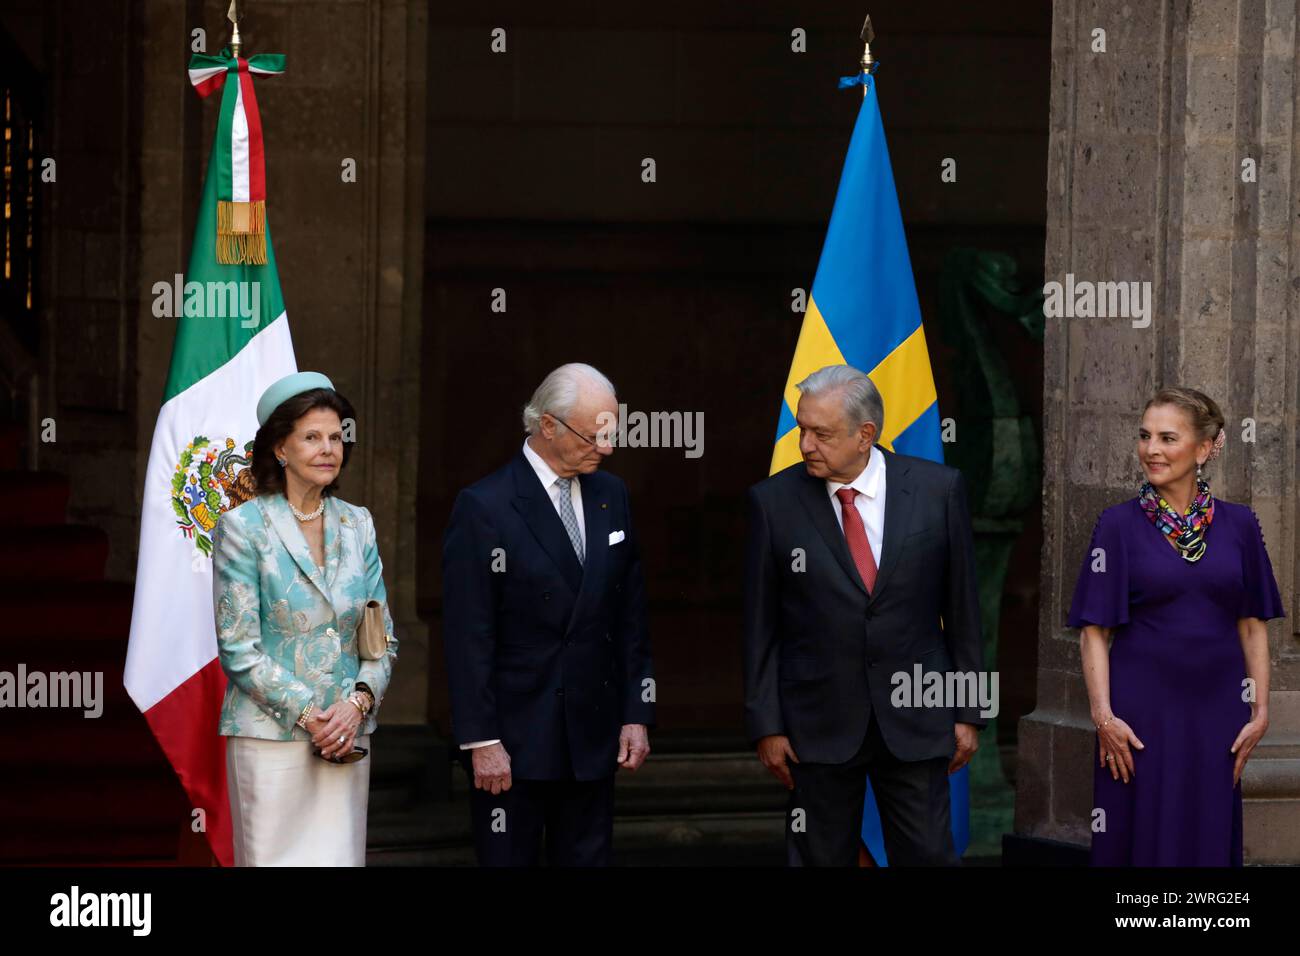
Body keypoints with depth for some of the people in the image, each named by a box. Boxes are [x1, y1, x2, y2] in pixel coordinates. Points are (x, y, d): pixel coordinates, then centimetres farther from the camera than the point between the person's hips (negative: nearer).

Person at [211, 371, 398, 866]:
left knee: (340, 857, 3)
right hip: (270, 735, -4)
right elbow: (239, 648, -8)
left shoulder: (357, 524, 11)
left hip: (346, 737, 4)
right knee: (274, 859, -4)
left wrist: (358, 703, -7)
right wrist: (307, 715, -13)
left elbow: (383, 638, 11)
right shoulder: (243, 527, -4)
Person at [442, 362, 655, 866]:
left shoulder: (611, 496, 9)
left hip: (593, 740, 5)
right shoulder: (484, 507, -10)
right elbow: (468, 635, -11)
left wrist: (636, 713, 8)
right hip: (515, 742, -5)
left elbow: (630, 616, 13)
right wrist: (481, 740, -14)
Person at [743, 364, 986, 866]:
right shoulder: (774, 501, -4)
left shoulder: (938, 489, -3)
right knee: (821, 859, 6)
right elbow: (760, 625, 0)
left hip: (915, 720, 0)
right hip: (819, 725, 0)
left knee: (928, 856, 3)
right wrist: (766, 725, -2)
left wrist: (968, 712, 3)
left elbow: (961, 608, 3)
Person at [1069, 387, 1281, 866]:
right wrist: (1104, 715, -12)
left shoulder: (1238, 525, 4)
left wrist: (1260, 711, 1)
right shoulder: (1119, 525, -2)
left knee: (1210, 842, 7)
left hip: (1215, 711, 2)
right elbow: (1094, 631, -4)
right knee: (1141, 840, 1)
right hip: (1140, 712, -2)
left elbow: (1252, 625, 7)